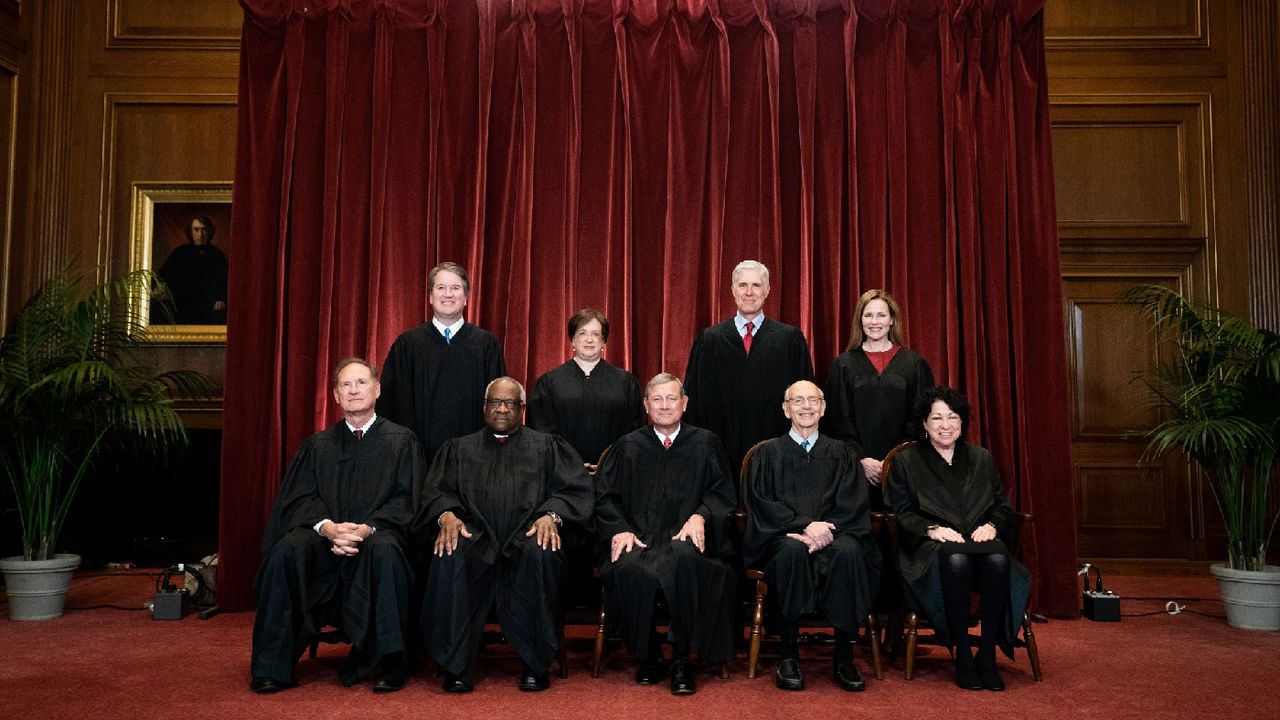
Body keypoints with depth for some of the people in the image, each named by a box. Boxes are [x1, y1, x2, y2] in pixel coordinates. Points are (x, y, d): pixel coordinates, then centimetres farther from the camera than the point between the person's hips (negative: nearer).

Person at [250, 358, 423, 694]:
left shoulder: (401, 441, 10)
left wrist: (368, 528, -18)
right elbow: (300, 498, 6)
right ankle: (273, 665, -19)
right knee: (286, 550, -28)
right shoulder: (317, 445, 17)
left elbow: (406, 499, 0)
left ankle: (387, 662, -26)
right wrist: (327, 526, -16)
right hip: (323, 537, 3)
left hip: (377, 535, -2)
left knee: (384, 550, -37)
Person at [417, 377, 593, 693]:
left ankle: (534, 663, -22)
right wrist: (447, 515, -11)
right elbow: (438, 491, 13)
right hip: (476, 537, 1)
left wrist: (551, 515, -13)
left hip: (526, 537, -1)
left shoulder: (546, 446, 21)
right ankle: (456, 664, -21)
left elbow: (574, 488, 8)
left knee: (541, 553, -36)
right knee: (449, 554, -33)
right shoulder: (459, 448, 26)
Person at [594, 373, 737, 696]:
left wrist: (700, 515, -10)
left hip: (685, 537, -1)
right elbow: (605, 496, 12)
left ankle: (681, 660, -21)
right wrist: (619, 530, -7)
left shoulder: (705, 443, 15)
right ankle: (648, 656, -9)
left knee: (685, 560, -38)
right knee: (630, 570, -34)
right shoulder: (628, 446, 17)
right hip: (638, 538, 1)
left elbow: (722, 492, 10)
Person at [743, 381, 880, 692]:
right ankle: (788, 654, -26)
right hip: (783, 536, -1)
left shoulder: (841, 453, 18)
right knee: (792, 551, -36)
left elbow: (853, 505, 5)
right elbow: (761, 504, 1)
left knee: (849, 552, -33)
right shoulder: (768, 453, 14)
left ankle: (844, 657, -23)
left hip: (832, 534, 1)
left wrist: (824, 530, -15)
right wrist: (805, 525, -15)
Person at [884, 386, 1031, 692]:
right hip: (931, 545, -3)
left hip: (980, 538, 3)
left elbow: (1003, 506, 17)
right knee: (956, 560, -39)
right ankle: (962, 656, -28)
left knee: (999, 559, -34)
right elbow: (902, 514, 3)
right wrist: (933, 529, -15)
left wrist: (991, 525, -5)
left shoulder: (982, 458, 21)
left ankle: (987, 655, -24)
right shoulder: (905, 460, 11)